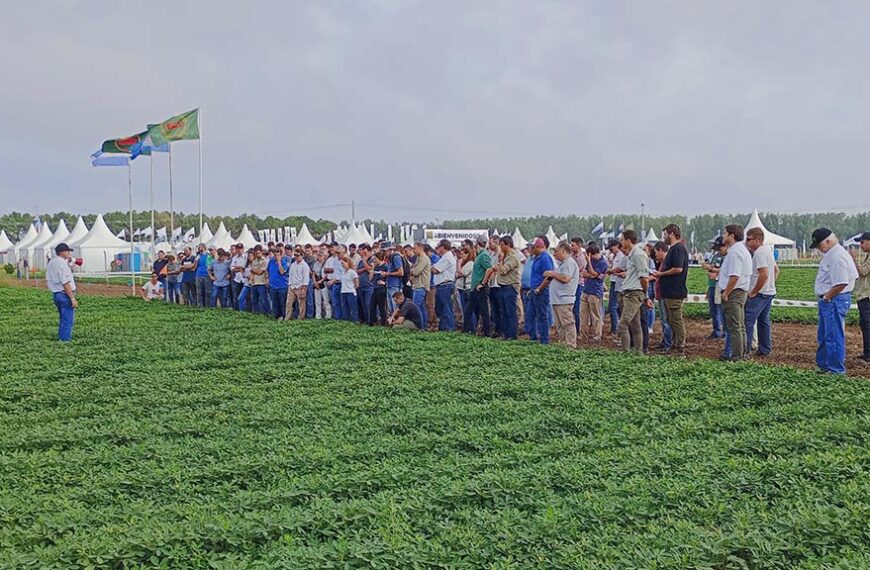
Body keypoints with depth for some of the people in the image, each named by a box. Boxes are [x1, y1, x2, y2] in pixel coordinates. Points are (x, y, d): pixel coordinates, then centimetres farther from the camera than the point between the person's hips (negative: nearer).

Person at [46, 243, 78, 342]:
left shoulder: (50, 263, 12)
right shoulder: (62, 264, -17)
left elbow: (48, 280, 16)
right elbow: (65, 283, -21)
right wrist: (73, 298, -20)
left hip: (55, 294, 10)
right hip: (65, 294, -10)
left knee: (63, 319, 22)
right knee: (68, 320, -4)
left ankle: (60, 338, 29)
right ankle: (65, 340, -2)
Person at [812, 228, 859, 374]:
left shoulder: (837, 256, -21)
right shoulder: (830, 254, 12)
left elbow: (841, 283, -27)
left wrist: (826, 297, -16)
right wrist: (825, 297, 13)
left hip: (834, 300, -11)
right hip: (828, 300, 11)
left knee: (834, 336, -4)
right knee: (824, 334, 20)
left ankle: (837, 370, 4)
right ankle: (823, 365, 31)